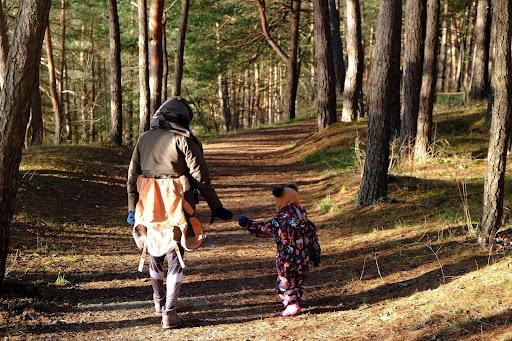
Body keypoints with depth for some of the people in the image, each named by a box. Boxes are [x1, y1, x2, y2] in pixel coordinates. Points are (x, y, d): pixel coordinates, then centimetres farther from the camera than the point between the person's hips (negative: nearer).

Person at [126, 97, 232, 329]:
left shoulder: (145, 138, 10)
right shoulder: (183, 140, -5)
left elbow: (132, 177, 11)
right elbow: (201, 178, -7)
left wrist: (132, 209, 18)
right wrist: (216, 208, -2)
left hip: (148, 206, 4)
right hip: (175, 209, -4)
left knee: (155, 253, 21)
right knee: (175, 258, 4)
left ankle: (159, 301, 38)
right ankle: (169, 313, -3)